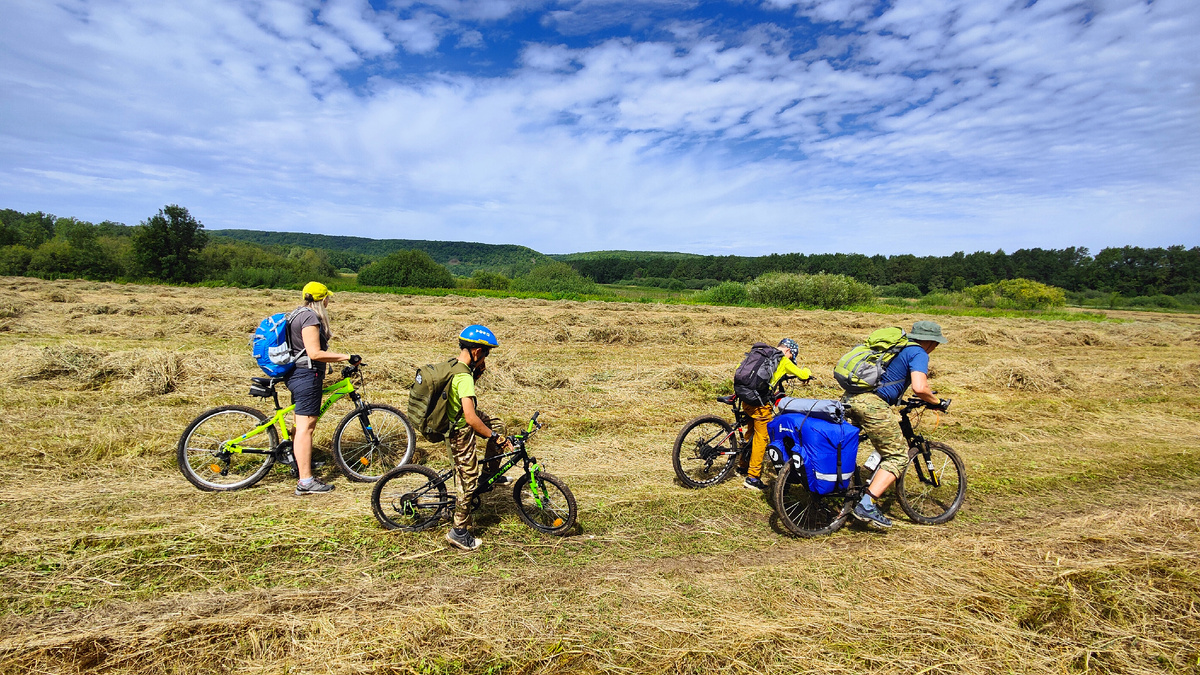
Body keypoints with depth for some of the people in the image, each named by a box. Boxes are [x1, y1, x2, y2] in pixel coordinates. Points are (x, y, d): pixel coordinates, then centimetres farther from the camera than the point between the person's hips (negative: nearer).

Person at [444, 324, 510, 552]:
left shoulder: (454, 365, -2)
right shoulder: (463, 377, -31)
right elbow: (471, 418, -36)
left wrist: (477, 373, 0)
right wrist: (494, 437, -26)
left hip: (453, 420, 9)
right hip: (460, 433, -9)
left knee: (497, 425, 22)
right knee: (468, 482, 3)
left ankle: (490, 474, 31)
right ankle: (459, 532, 17)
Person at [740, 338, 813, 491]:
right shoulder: (783, 361, -2)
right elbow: (803, 375, 3)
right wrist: (806, 371, 26)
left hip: (746, 400, 7)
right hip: (761, 403, -7)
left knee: (751, 432, 25)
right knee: (761, 438, 3)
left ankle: (744, 466, 37)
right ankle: (752, 477, 6)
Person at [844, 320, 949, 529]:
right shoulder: (919, 353, 2)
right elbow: (920, 388, -13)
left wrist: (899, 399, 44)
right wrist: (937, 401, 6)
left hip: (849, 399, 8)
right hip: (872, 403, -8)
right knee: (898, 455, 1)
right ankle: (867, 505, -9)